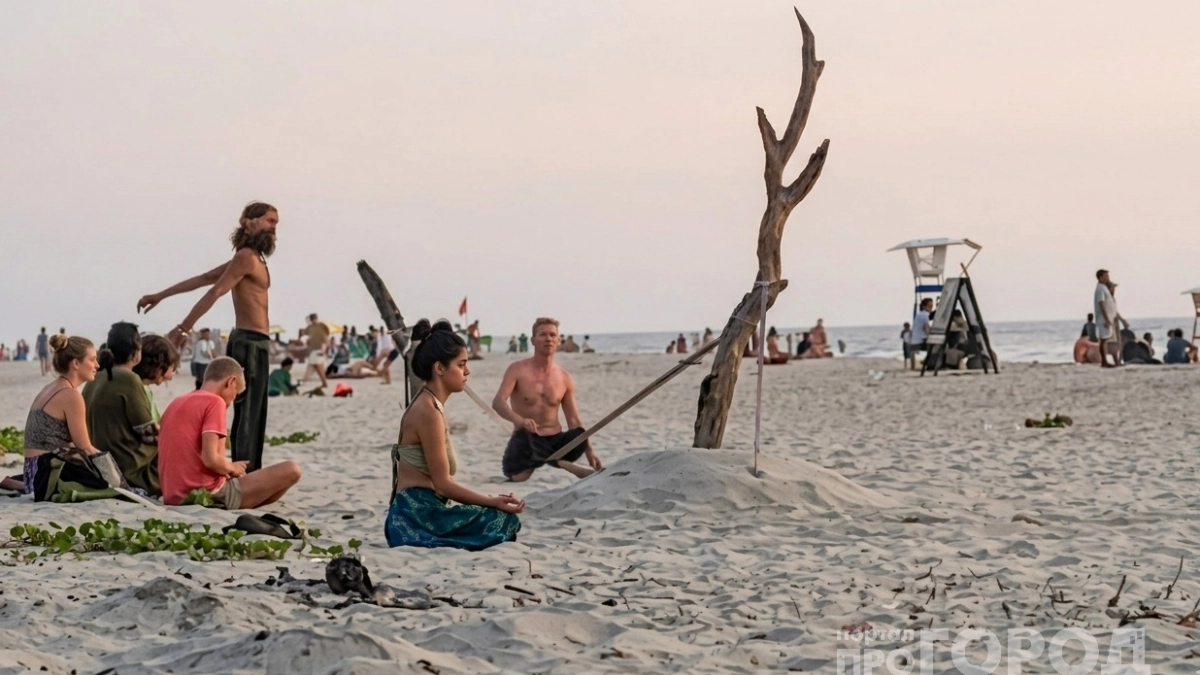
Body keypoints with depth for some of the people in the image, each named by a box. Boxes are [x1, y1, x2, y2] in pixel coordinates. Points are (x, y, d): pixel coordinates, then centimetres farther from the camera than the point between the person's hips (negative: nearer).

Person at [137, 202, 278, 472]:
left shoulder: (252, 258, 19)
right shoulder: (246, 257, -10)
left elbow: (201, 279, 19)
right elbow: (214, 292, -16)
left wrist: (160, 296, 19)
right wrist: (184, 328, -21)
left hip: (253, 344, 10)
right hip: (250, 343, -10)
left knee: (253, 417, 11)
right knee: (247, 416, -13)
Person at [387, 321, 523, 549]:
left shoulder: (427, 405, 16)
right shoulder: (429, 412, -14)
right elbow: (443, 484, -15)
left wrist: (488, 500, 10)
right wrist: (491, 502, -12)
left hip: (414, 515, 10)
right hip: (418, 516, -10)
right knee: (505, 521, -15)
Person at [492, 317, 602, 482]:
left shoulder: (565, 378, 6)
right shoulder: (517, 370, -5)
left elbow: (574, 419, 10)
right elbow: (498, 402, -19)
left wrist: (590, 452, 1)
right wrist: (518, 419, -40)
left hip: (555, 440, 2)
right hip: (527, 440, -2)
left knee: (579, 436, -33)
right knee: (517, 475, -35)